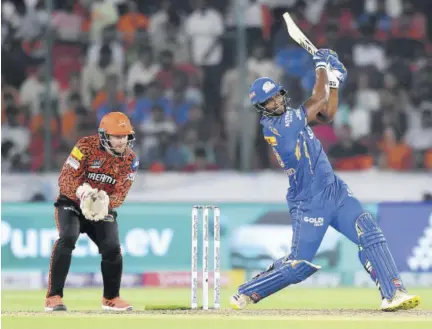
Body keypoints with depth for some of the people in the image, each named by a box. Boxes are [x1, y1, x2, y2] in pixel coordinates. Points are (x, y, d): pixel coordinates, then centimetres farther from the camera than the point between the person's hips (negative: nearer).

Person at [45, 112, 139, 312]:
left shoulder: (130, 160, -7)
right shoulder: (87, 146, -18)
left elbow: (121, 192, -13)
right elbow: (65, 179, -21)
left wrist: (106, 202, -35)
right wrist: (82, 192, -41)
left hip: (103, 208, 3)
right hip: (72, 203, -3)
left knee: (112, 248, -11)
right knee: (67, 239, -27)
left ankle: (111, 297, 15)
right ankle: (54, 296, -25)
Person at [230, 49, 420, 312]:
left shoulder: (288, 117, 9)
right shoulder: (276, 125, -19)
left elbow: (327, 114, 16)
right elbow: (318, 100, -15)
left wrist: (334, 80, 6)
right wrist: (322, 66, -1)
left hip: (335, 191, 8)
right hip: (309, 204, -8)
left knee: (370, 234, -8)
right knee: (299, 266, -3)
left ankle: (393, 293, -14)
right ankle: (245, 295, 14)